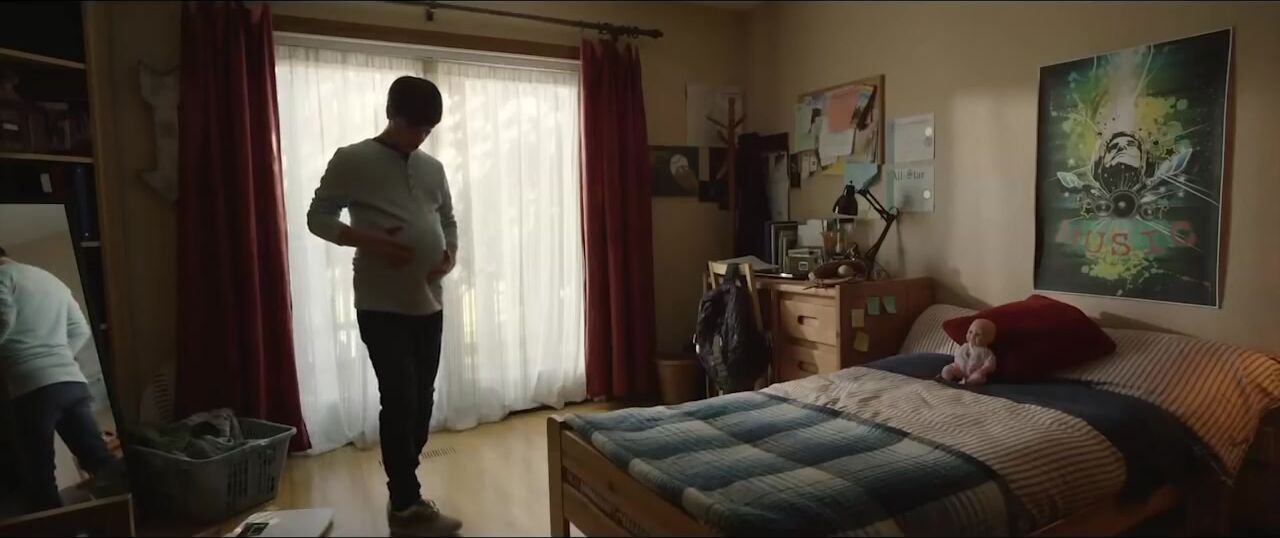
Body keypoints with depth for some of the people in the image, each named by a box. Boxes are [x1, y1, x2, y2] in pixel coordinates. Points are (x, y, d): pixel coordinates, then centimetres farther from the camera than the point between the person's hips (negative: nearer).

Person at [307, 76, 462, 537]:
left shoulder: (433, 168, 13)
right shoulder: (352, 160, -3)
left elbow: (448, 219, 20)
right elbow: (318, 217, -3)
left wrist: (451, 253, -1)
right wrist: (369, 241, -18)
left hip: (429, 304, 6)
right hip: (381, 306, -6)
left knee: (422, 401, 10)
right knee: (399, 400, -6)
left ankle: (402, 493, 26)